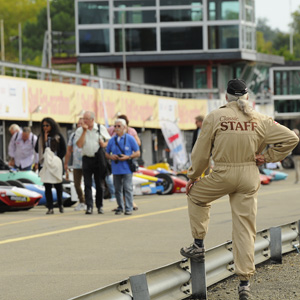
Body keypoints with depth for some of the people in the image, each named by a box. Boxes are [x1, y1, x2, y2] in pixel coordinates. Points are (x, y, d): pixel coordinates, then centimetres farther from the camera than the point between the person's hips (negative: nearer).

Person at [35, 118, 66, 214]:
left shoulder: (58, 136, 2)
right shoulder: (41, 137, 9)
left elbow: (63, 150, 1)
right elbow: (37, 149, -2)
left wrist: (57, 159, -12)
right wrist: (44, 140, -11)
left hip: (56, 164, -2)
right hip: (45, 164, 2)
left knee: (58, 185, 8)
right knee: (47, 186, -2)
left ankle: (60, 204, 27)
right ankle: (50, 208, -2)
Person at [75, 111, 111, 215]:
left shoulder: (101, 128, 4)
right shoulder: (80, 130, 3)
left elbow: (109, 141, 11)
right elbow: (79, 145, -8)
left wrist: (104, 144, -11)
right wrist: (84, 131, -12)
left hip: (99, 159, 0)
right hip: (87, 159, 0)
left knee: (99, 184, 4)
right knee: (87, 184, -5)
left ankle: (100, 206, 13)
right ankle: (89, 206, -6)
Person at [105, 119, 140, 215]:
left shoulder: (130, 139, 0)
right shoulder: (112, 140, 10)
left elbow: (137, 153, 1)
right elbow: (107, 154, 17)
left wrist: (128, 157, -14)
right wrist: (111, 157, -6)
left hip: (127, 168, -4)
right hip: (116, 169, 4)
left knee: (127, 188, -9)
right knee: (118, 189, 7)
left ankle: (129, 208, -8)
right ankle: (120, 207, 15)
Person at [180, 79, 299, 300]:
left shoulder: (215, 117, -5)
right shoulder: (258, 120, 1)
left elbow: (201, 152, 0)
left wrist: (193, 177, 13)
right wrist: (268, 157, 4)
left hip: (223, 174, -2)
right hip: (249, 177, 2)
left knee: (196, 196, 28)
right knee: (245, 228, 5)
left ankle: (199, 246, 25)